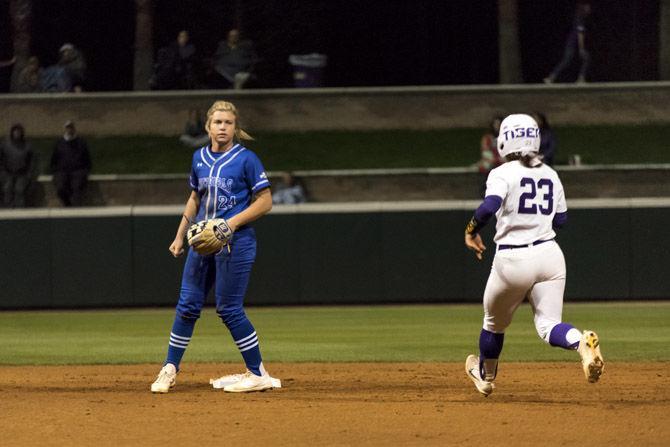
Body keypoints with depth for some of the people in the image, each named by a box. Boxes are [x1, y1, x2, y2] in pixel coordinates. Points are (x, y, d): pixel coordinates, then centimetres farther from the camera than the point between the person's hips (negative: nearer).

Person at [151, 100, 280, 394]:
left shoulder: (246, 159, -7)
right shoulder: (200, 158, 10)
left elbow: (265, 201, -7)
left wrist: (233, 222, -18)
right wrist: (180, 235, 18)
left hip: (235, 242, -6)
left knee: (229, 309, -7)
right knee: (188, 304, 6)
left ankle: (259, 375, 2)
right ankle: (169, 370, 15)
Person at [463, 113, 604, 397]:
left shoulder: (503, 174, -8)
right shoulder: (550, 175, 10)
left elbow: (490, 206, -26)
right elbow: (560, 219, 15)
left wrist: (471, 231, -11)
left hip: (512, 260, -4)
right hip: (549, 254, 4)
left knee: (494, 323, 20)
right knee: (548, 325, 0)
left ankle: (486, 376, 41)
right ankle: (582, 342, -33)